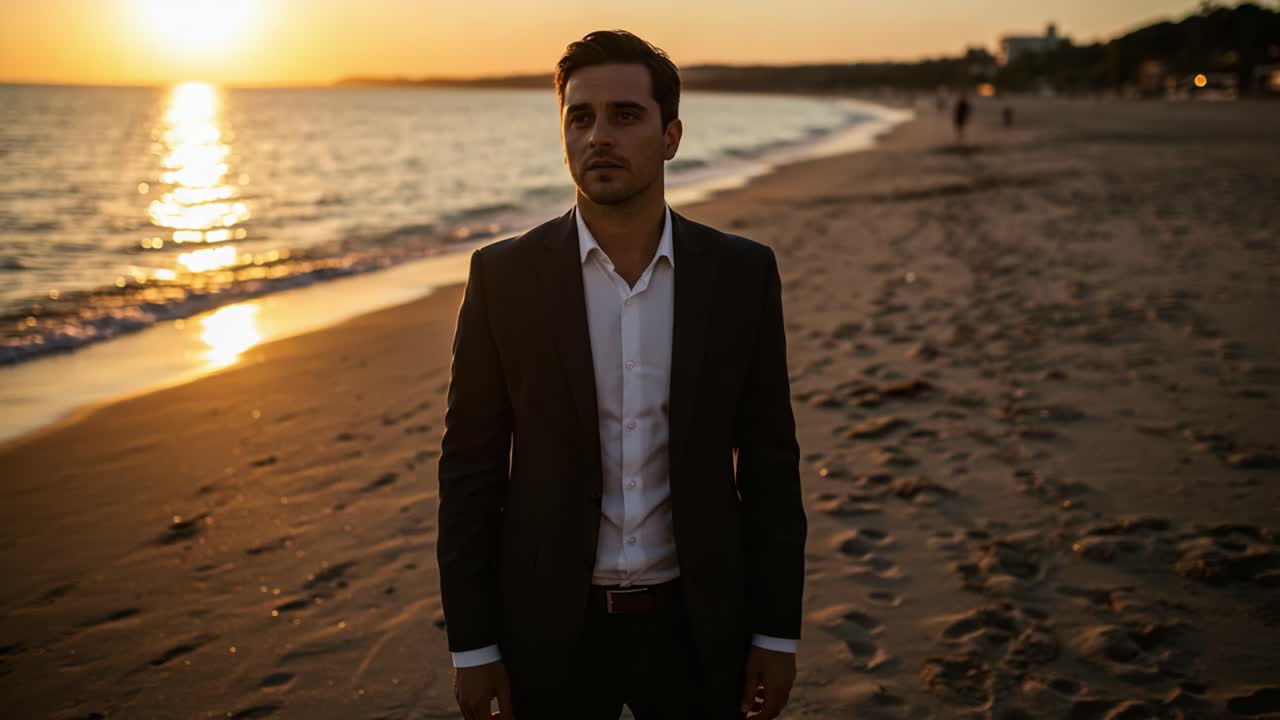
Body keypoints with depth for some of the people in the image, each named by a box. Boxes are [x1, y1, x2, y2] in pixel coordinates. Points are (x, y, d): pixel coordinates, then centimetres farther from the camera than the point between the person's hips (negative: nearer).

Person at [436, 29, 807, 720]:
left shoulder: (742, 273, -4)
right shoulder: (502, 275, -7)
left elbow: (770, 462, 0)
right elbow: (471, 468, -3)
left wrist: (777, 632, 0)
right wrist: (471, 645, -4)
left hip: (697, 627, 1)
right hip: (551, 630, -1)